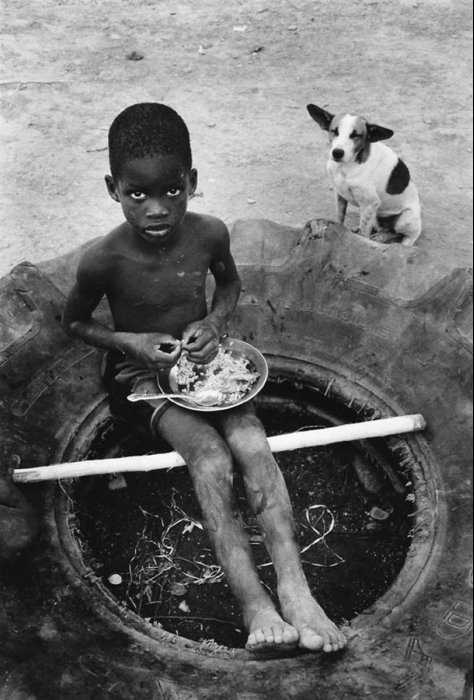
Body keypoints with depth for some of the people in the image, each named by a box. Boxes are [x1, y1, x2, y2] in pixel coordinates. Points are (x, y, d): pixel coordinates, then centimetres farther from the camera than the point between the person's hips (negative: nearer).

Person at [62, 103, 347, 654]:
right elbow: (73, 321, -1)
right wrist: (129, 342, -17)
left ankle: (294, 588, -23)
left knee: (254, 444, -22)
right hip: (142, 374, -3)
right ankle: (254, 604, -27)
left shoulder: (209, 234, -13)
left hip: (202, 359, 3)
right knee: (209, 454, -26)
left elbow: (230, 286, 9)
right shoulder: (104, 260, -20)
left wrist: (213, 324, -11)